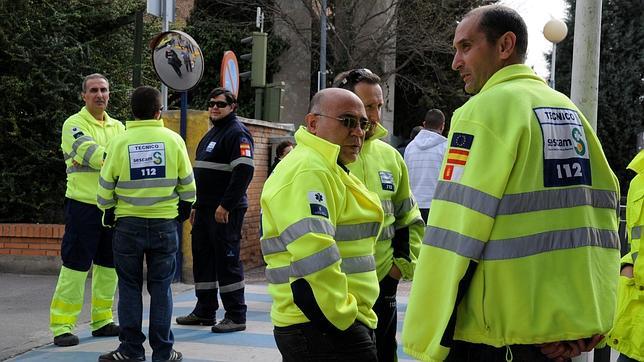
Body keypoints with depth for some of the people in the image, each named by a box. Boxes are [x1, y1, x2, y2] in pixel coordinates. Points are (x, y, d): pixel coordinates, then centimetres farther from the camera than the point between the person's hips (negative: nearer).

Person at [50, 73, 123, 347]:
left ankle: (102, 320, 23)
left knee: (108, 264, 12)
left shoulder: (118, 127, 15)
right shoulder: (74, 125, -5)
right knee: (75, 265, -6)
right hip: (83, 204, -6)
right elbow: (92, 154, -20)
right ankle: (62, 325, -1)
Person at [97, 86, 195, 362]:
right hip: (165, 224, 1)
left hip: (128, 224, 0)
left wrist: (108, 212, 16)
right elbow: (187, 183, 3)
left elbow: (106, 184, 0)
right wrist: (184, 208, 20)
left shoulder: (120, 142, -4)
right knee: (161, 287, 7)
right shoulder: (173, 140, -3)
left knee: (130, 287, 9)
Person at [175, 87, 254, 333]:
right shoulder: (212, 133, 20)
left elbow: (244, 171, -22)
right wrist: (196, 206, 22)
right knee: (202, 259, 13)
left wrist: (226, 206, -24)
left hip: (225, 211, -10)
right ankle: (204, 312, 22)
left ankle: (236, 316, 1)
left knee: (227, 261, -6)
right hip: (205, 209, 10)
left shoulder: (237, 133, -10)